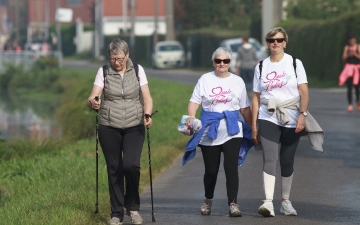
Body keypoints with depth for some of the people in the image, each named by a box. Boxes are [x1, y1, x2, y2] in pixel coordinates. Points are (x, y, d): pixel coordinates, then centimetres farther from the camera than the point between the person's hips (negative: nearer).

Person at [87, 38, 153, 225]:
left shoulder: (137, 70, 2)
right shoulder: (103, 72, 0)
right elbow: (92, 97, -9)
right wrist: (92, 102, -33)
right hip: (109, 128, 0)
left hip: (134, 127, 0)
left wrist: (147, 114, -18)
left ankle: (133, 206, 6)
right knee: (114, 169, 2)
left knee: (131, 165, -16)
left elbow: (147, 97, 1)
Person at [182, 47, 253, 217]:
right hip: (209, 131, 0)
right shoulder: (205, 79, 4)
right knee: (211, 170, 8)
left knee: (231, 167, -12)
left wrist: (254, 128, 10)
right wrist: (191, 116, -19)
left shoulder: (237, 81, 7)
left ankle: (233, 204, -9)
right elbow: (194, 102, 0)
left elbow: (245, 108, 11)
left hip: (232, 131, 0)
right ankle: (208, 200, 30)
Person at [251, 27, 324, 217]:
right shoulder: (261, 67, 7)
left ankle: (285, 201, 20)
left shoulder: (295, 64, 2)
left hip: (292, 121, 0)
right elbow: (256, 97, 8)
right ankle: (268, 202, -23)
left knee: (287, 162, 6)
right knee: (269, 159, -15)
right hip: (268, 119, 0)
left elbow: (304, 92, -4)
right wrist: (254, 125, 5)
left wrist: (303, 114, -17)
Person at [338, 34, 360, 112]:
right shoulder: (347, 48, 7)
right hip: (349, 68, 1)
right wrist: (348, 55, -13)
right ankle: (350, 104, -5)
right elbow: (344, 58, 5)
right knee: (349, 87, -7)